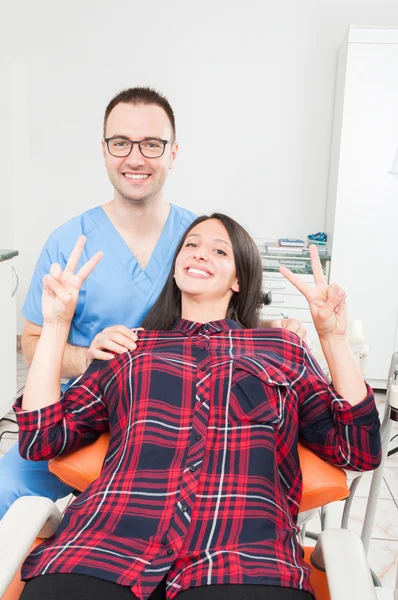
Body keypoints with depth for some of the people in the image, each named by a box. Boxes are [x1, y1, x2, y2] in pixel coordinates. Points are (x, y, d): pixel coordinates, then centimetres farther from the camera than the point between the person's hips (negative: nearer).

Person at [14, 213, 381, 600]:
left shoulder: (281, 348, 20)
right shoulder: (129, 349, 21)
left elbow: (360, 451, 11)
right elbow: (42, 439, 13)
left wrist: (332, 336, 5)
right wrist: (56, 325, 10)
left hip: (244, 552, -2)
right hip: (107, 542, 3)